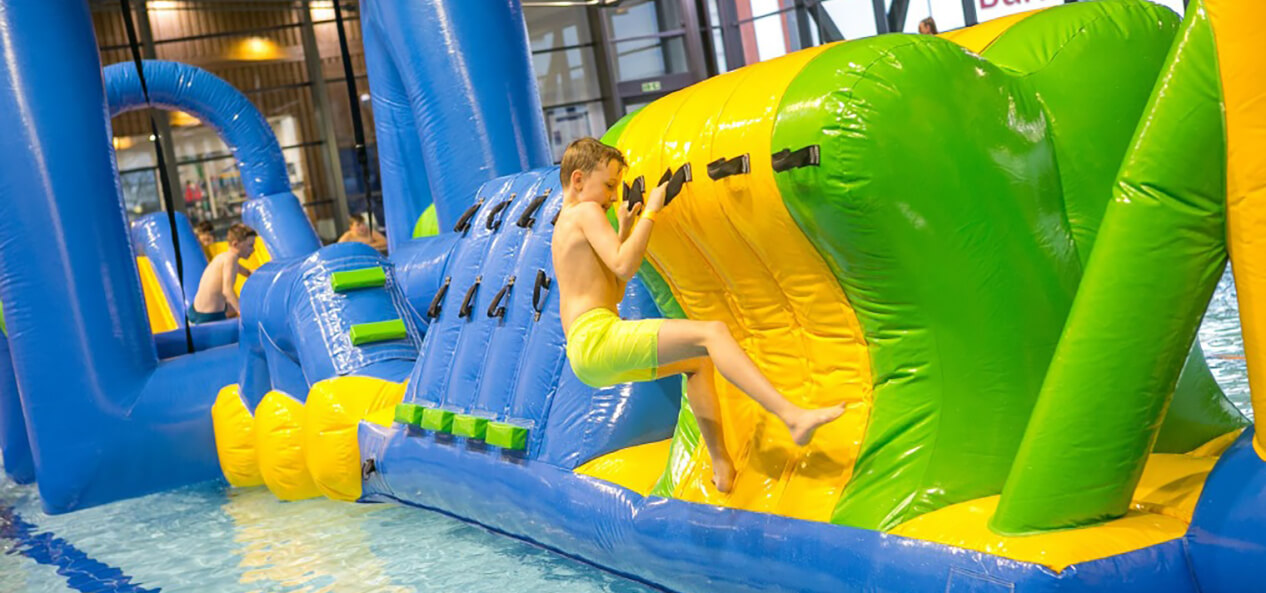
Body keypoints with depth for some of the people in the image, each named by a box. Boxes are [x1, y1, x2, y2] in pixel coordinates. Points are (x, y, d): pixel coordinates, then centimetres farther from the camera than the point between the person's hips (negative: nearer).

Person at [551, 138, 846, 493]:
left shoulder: (564, 226, 27)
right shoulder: (586, 212, -3)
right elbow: (624, 267, -18)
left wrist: (624, 232, 26)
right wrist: (651, 212, -9)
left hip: (586, 357, 11)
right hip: (598, 336, -11)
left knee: (696, 361, 24)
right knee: (711, 333, -22)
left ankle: (721, 465, 18)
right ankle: (793, 416, -36)